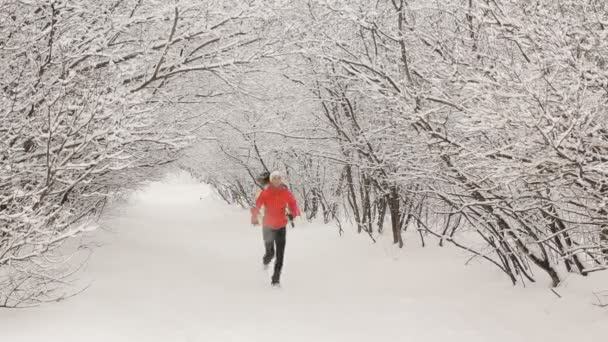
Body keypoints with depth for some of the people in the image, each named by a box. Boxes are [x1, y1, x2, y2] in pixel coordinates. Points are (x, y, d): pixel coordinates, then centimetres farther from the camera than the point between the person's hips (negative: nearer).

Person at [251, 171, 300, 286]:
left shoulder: (286, 193, -3)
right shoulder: (265, 193, -7)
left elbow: (293, 204, -6)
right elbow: (257, 205, -13)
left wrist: (294, 214, -28)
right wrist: (255, 217, -30)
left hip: (281, 227, 1)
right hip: (268, 226, -1)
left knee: (280, 254, -6)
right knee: (270, 252, 4)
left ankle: (276, 279, 1)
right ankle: (265, 261, 42)